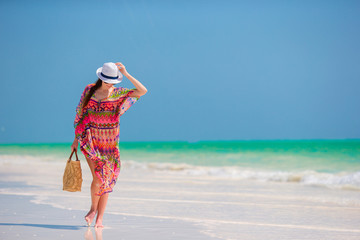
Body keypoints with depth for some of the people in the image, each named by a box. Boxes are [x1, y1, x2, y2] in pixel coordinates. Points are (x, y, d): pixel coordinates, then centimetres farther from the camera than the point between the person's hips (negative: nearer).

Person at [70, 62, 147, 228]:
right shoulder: (89, 90, 3)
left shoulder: (119, 94, -1)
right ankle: (93, 209, 13)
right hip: (90, 141, -1)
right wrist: (76, 138, 10)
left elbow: (143, 91, -15)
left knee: (106, 180, 2)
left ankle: (99, 218, 12)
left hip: (109, 143, 1)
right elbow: (80, 114, 10)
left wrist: (125, 73, -17)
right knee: (99, 177, -14)